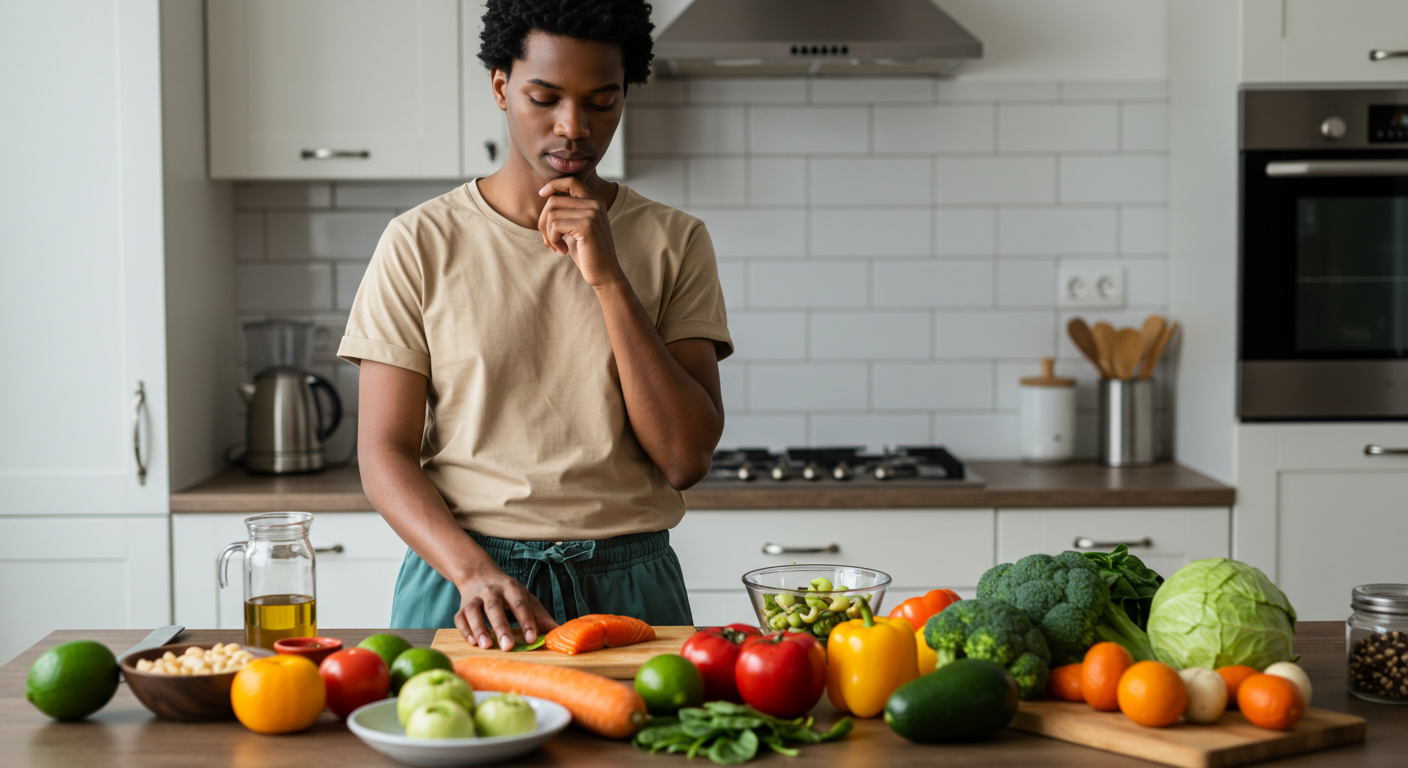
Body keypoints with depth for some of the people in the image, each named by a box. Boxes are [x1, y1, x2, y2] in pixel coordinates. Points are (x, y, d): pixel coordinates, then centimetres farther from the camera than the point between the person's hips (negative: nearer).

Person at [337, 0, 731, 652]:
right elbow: (385, 453, -1)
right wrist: (474, 571, -18)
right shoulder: (420, 244, 3)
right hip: (455, 575, -1)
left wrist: (608, 277, -12)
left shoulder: (672, 243, 6)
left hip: (628, 589, 1)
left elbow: (686, 458, -4)